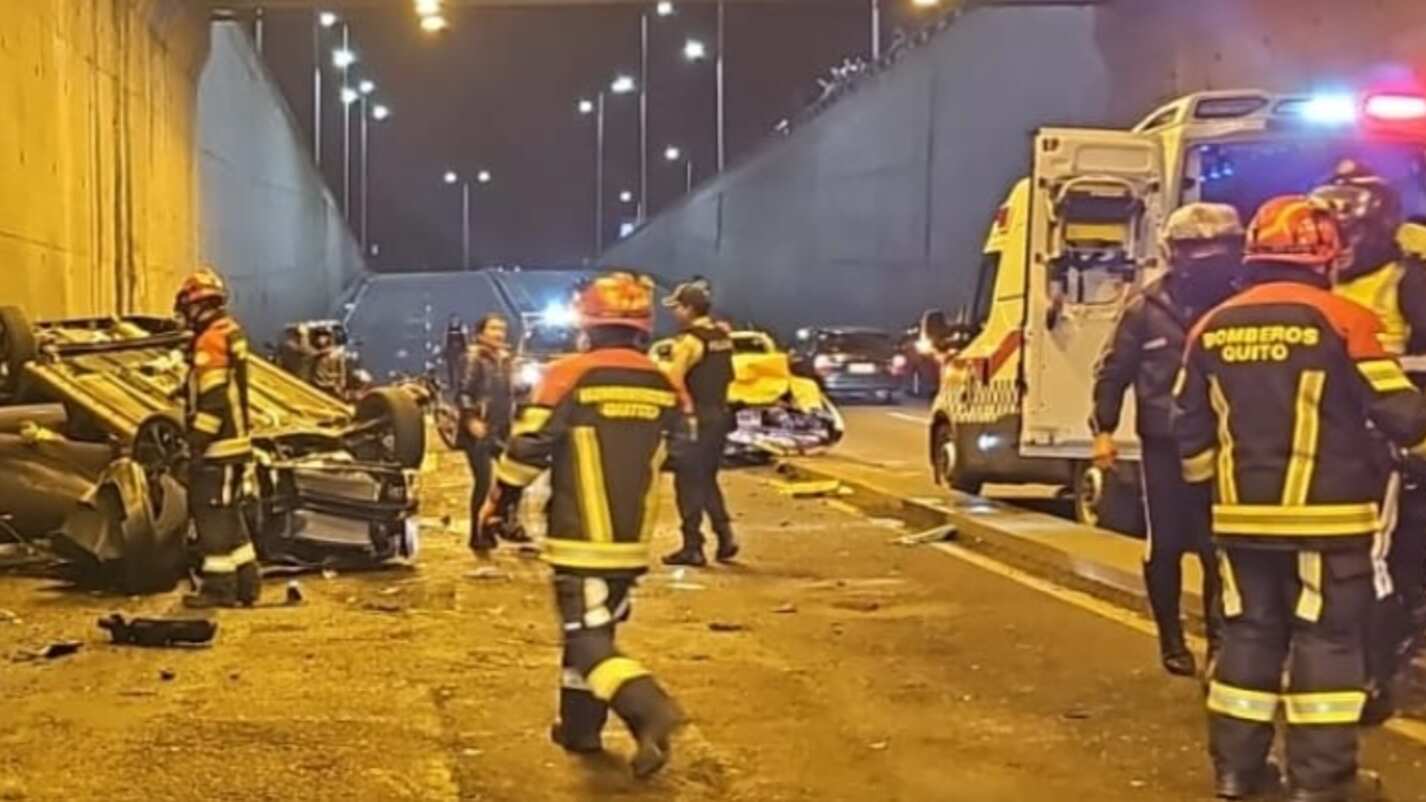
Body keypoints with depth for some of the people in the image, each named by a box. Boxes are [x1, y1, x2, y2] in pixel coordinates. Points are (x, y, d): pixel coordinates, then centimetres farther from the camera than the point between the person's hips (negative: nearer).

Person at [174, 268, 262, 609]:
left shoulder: (210, 342, -16)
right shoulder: (232, 334, 14)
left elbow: (213, 401, -22)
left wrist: (196, 442, -19)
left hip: (217, 447, -10)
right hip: (236, 443, 10)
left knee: (212, 516, -3)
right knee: (229, 516, 16)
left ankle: (219, 587, 0)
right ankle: (246, 582, 21)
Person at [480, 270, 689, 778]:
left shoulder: (570, 376, -12)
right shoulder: (664, 387, 2)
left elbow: (527, 449, -11)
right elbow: (677, 453, 16)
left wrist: (499, 504, 3)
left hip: (581, 540, -5)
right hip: (633, 542, 5)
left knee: (589, 641, -4)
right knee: (592, 630, 21)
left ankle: (651, 709, -25)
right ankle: (580, 728, 29)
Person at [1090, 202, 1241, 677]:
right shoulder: (1147, 309, -4)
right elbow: (1113, 372, 0)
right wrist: (1103, 430, -7)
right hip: (1165, 447, -1)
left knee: (1218, 546, 2)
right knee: (1167, 546, 6)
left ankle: (1219, 636, 14)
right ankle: (1172, 641, 17)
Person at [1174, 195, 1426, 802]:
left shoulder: (1212, 329, 6)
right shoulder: (1342, 320, -10)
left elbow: (1192, 427, 13)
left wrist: (1213, 484, 27)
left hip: (1242, 515, 5)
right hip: (1325, 514, -5)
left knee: (1248, 633, 14)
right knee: (1329, 640, 3)